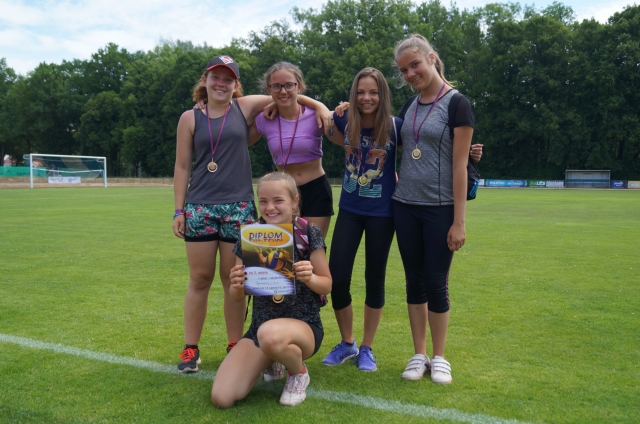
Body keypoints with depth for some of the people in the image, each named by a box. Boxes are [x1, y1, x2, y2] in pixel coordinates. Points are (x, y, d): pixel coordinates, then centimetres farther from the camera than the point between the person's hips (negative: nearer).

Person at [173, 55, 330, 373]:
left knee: (234, 280, 6)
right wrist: (178, 210, 2)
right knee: (200, 279, 5)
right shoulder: (190, 118, 6)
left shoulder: (245, 108, 5)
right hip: (199, 207, 0)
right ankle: (190, 348, 17)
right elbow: (182, 167, 7)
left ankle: (235, 346, 19)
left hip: (239, 207, 0)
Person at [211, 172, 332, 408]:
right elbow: (238, 298, 5)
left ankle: (298, 372, -3)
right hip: (259, 327, 4)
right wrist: (236, 285, -19)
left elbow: (327, 285, -2)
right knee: (221, 398, -13)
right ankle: (272, 360, 18)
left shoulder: (308, 233, -7)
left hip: (304, 325, -4)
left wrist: (309, 278, -25)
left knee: (270, 334, -41)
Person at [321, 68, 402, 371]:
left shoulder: (395, 126, -10)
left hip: (382, 212, -2)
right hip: (349, 210, 2)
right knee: (336, 278, -1)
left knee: (374, 280, 8)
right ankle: (347, 343, 23)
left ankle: (366, 348, 27)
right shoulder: (345, 122, -5)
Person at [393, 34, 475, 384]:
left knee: (436, 282, 2)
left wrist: (459, 221, -13)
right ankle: (419, 355, 23)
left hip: (440, 208, -5)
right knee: (414, 280, 9)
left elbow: (459, 166, -11)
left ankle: (439, 358, 21)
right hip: (405, 205, 5)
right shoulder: (409, 107, 10)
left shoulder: (456, 104, -7)